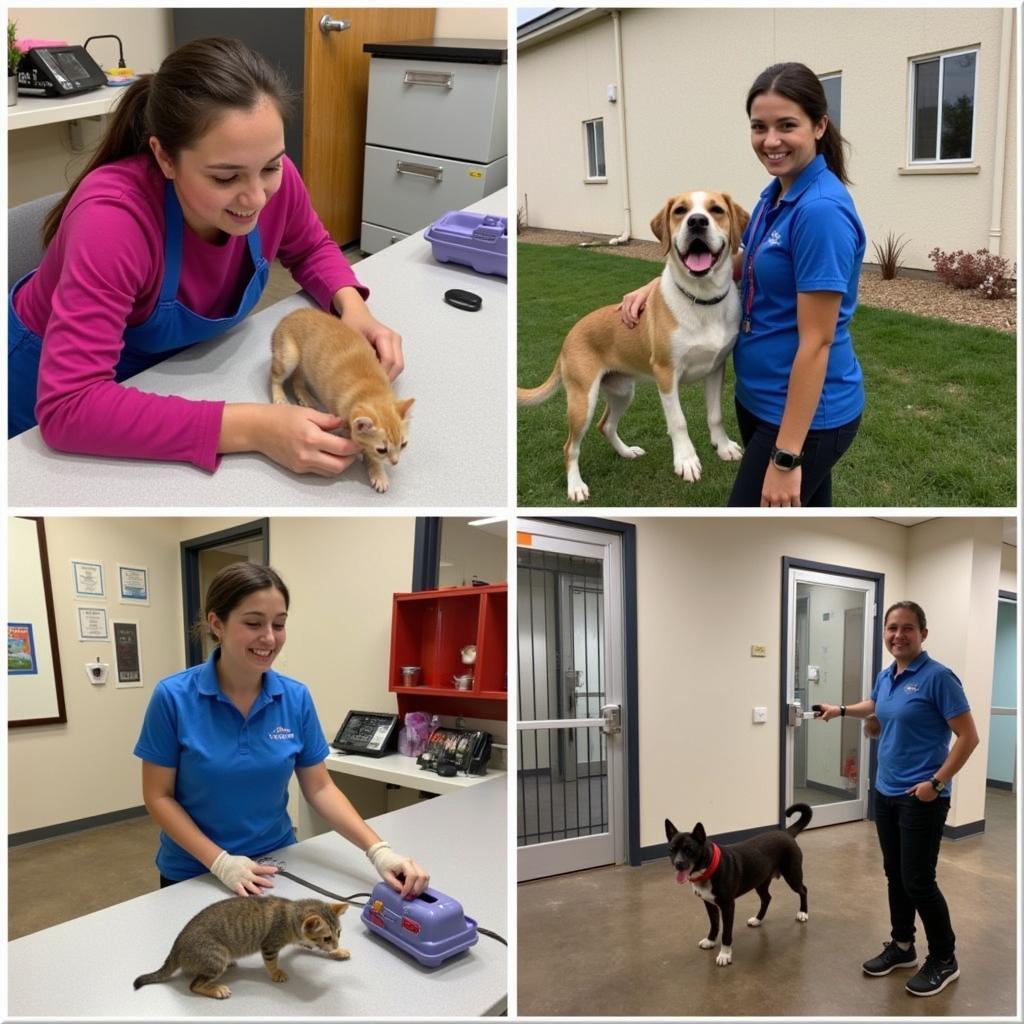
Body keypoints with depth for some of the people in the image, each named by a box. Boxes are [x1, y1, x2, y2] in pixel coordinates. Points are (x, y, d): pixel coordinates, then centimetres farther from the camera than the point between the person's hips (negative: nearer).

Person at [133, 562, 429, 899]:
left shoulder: (296, 698, -8)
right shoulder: (173, 697, -16)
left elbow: (319, 788, -4)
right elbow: (158, 796, -11)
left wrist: (378, 850, -18)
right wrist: (220, 861, -21)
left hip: (274, 869, 2)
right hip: (192, 874, -2)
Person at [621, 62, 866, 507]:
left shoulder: (821, 209, -22)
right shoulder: (775, 194, 7)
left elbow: (816, 343, -24)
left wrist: (786, 457, -23)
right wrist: (661, 282, 13)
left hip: (804, 414, -9)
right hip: (761, 399, 9)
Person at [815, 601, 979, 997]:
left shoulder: (937, 677, -17)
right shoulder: (885, 677, 6)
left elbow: (968, 736, -17)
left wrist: (937, 782, -18)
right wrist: (840, 710, 26)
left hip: (921, 798, -7)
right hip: (886, 793, 7)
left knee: (918, 881, -2)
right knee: (895, 875, 16)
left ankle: (944, 959, 17)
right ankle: (902, 947, 31)